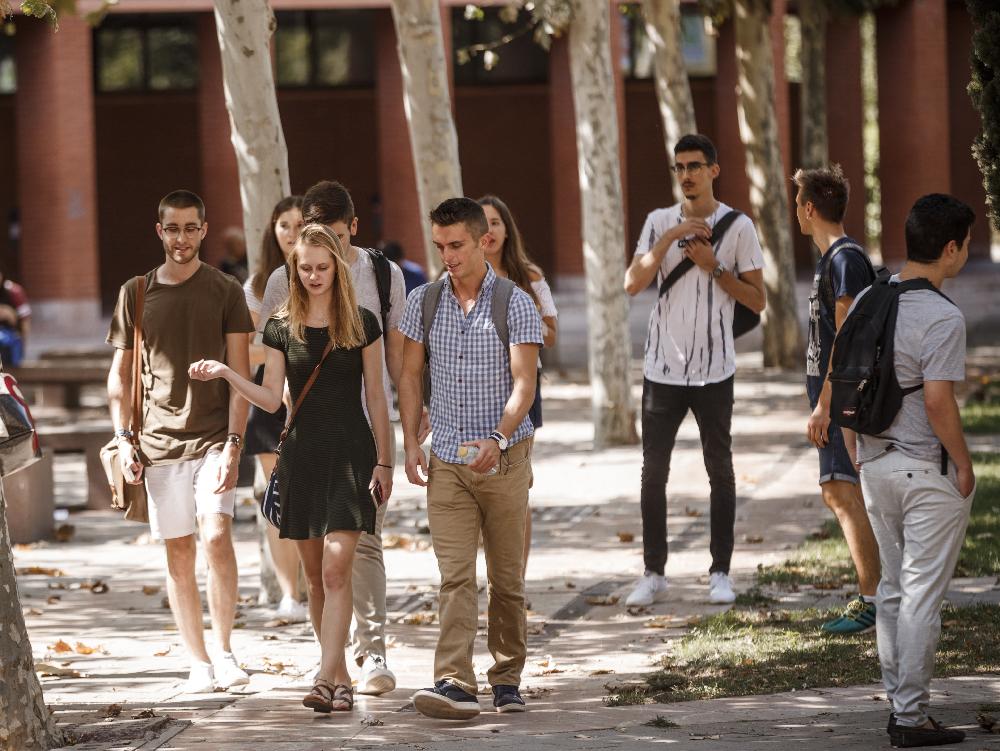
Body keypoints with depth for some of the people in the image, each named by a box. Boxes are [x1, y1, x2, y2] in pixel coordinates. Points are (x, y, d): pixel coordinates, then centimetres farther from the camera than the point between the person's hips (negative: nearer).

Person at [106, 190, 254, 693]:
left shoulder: (225, 292, 2)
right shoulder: (136, 294, 8)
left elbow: (240, 374, -1)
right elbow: (120, 375, 14)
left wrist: (233, 443, -10)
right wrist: (124, 437, 3)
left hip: (214, 438, -2)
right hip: (159, 442, 2)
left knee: (216, 534, -19)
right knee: (178, 553, 3)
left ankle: (224, 650, -7)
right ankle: (199, 662, 11)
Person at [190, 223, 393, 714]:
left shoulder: (362, 324, 2)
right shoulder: (282, 328, 7)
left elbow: (375, 397, 5)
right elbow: (271, 399, 4)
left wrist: (383, 462, 2)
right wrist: (225, 374, -10)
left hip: (350, 452, -3)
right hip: (302, 452, 3)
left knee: (336, 568, -15)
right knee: (315, 575, 5)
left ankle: (326, 679, -22)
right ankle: (340, 676, 15)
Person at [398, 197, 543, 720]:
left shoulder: (516, 305, -4)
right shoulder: (423, 302, 6)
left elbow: (523, 383, -11)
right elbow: (411, 375, 12)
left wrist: (498, 439, -27)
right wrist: (411, 442, 3)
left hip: (504, 458, -1)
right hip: (447, 461, 1)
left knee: (507, 577, 6)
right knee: (455, 576, -9)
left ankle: (507, 678, 17)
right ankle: (455, 684, -18)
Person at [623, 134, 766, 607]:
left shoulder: (738, 227, -1)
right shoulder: (659, 223, 4)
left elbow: (756, 300, -1)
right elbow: (633, 284, -8)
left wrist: (714, 266, -13)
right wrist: (672, 237, -15)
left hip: (714, 371, -2)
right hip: (662, 368, 2)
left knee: (720, 470, 6)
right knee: (653, 471, 2)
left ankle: (720, 573, 13)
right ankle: (653, 574, 9)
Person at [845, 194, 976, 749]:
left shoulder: (866, 302, 4)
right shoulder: (943, 317, -18)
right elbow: (938, 402, -21)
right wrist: (964, 464, -9)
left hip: (876, 467, 7)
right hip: (929, 473, -7)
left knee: (892, 588, 15)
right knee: (923, 593, -2)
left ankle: (900, 702, 21)